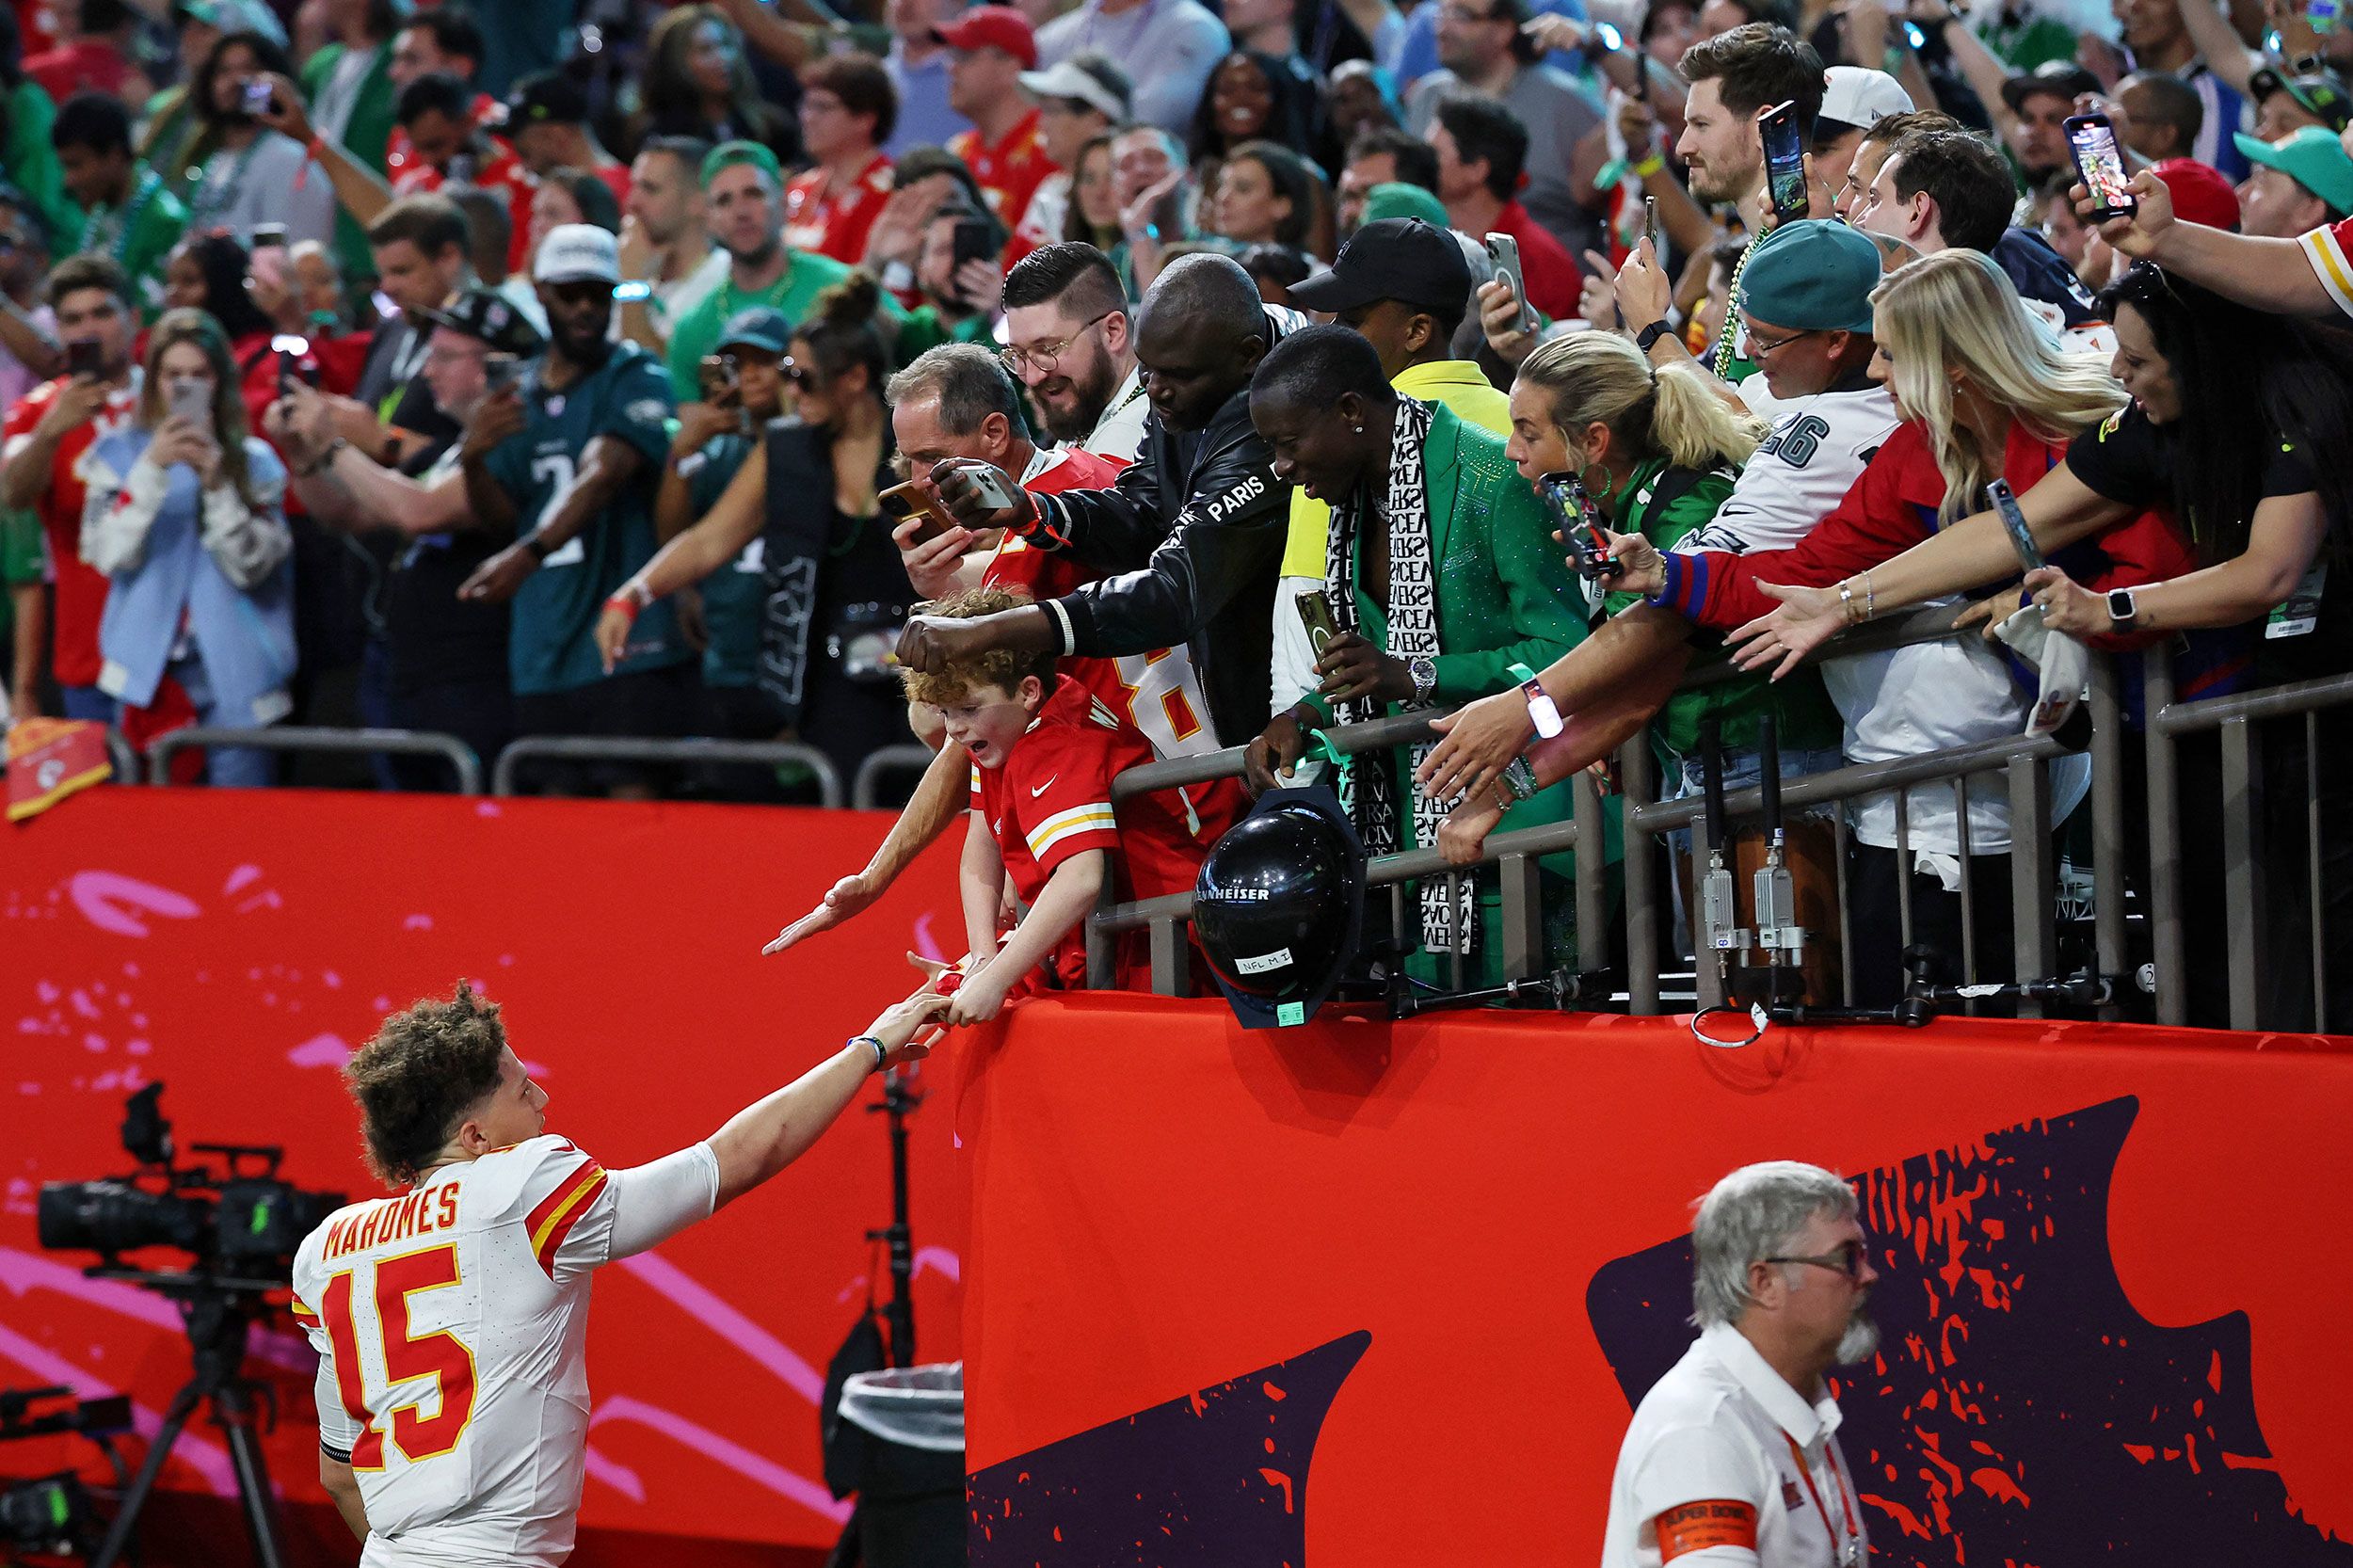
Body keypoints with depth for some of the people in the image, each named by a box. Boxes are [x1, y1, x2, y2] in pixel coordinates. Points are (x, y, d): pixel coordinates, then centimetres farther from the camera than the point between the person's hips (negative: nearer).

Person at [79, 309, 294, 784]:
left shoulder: (254, 461, 7)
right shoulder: (118, 453, 8)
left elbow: (250, 566, -4)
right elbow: (109, 555, -5)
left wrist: (215, 479, -13)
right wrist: (152, 468, -13)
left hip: (233, 673, 0)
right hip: (148, 669, 0)